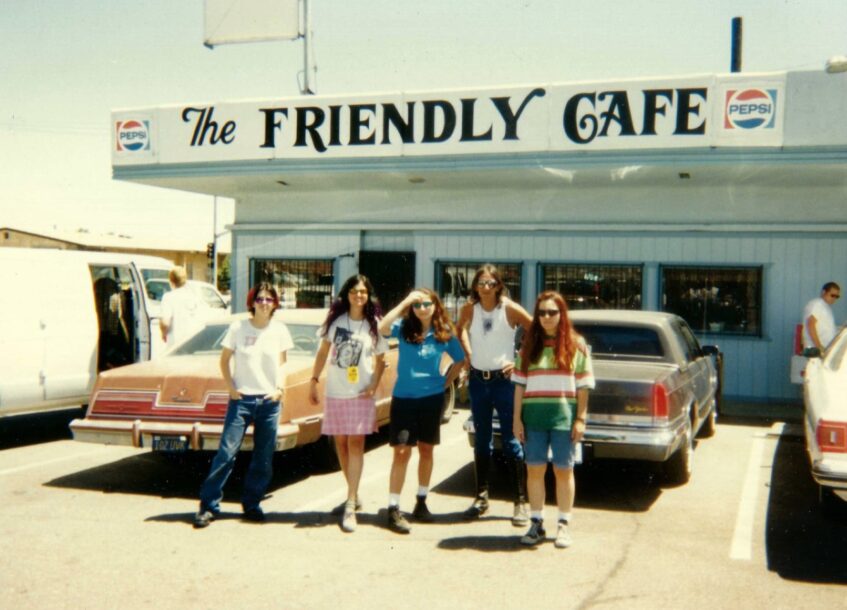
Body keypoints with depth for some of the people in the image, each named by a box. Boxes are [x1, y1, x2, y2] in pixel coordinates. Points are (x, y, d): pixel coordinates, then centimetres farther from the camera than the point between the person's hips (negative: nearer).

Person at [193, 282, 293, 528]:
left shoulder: (280, 331, 4)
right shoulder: (238, 327, -1)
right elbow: (224, 360, 6)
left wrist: (279, 388, -1)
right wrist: (231, 388, -4)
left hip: (270, 400, 2)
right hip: (241, 398, -2)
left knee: (263, 459, 6)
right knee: (226, 453, -6)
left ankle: (252, 504, 20)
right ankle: (208, 506, 1)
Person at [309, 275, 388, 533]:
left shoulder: (374, 325, -1)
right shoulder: (336, 320, 5)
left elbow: (380, 359, 4)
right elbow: (323, 351, 10)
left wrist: (374, 385, -9)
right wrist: (314, 380, 5)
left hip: (360, 394, -3)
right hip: (335, 392, 3)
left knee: (355, 443, -10)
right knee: (341, 443, 8)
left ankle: (350, 506, -13)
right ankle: (354, 494, 25)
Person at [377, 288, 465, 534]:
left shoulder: (444, 333, 0)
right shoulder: (404, 327, -5)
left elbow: (460, 360, 13)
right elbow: (383, 328, -27)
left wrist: (446, 382, 4)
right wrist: (405, 302, -25)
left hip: (432, 397, 2)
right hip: (403, 397, -2)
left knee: (426, 449, 12)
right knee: (402, 451, -5)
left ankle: (421, 502, 26)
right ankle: (393, 509, -3)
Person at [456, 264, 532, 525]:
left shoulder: (510, 309, -11)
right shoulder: (469, 308, -1)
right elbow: (460, 329, 20)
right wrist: (468, 353, 8)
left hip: (504, 379, -3)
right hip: (477, 379, 4)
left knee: (511, 440, -1)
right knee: (481, 440, 12)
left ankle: (521, 501, 6)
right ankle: (481, 498, 22)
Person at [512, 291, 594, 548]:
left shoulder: (576, 345, 2)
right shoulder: (529, 345, 9)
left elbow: (583, 386, 1)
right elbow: (520, 384, 8)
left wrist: (581, 419, -4)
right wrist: (517, 418, 3)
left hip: (564, 417, -2)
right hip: (534, 416, 2)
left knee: (563, 470, 5)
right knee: (535, 469, 6)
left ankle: (564, 525, 15)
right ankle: (536, 524, 16)